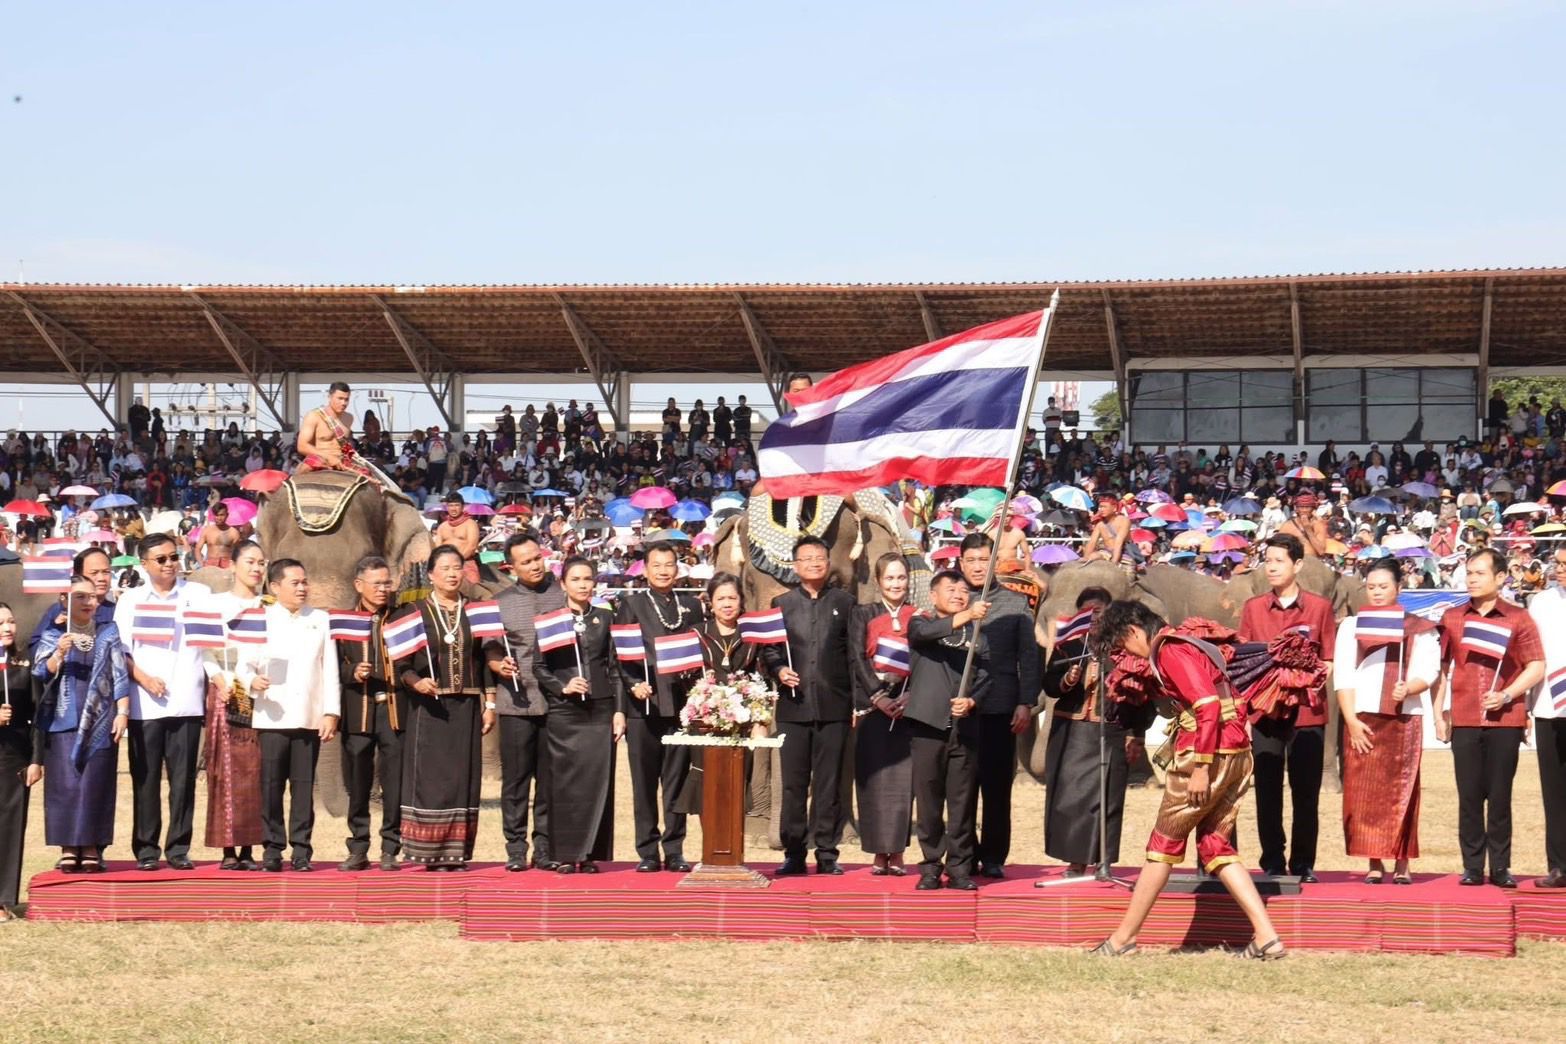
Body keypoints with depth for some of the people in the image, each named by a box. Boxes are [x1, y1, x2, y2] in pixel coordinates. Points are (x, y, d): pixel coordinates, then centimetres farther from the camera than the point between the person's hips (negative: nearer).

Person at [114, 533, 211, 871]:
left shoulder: (199, 595, 12)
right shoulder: (131, 599, 12)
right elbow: (120, 649, 6)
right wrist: (143, 678, -10)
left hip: (186, 702, 0)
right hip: (144, 704, 0)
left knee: (183, 778, 0)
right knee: (145, 779, 0)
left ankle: (178, 848, 6)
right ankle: (146, 849, 5)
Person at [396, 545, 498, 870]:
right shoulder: (417, 612, 2)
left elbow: (485, 660, 11)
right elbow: (402, 662, -1)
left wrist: (490, 704, 5)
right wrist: (415, 682, -21)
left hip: (465, 708, 3)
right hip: (429, 708, -3)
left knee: (463, 777, 2)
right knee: (430, 777, -5)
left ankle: (457, 852, 4)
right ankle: (432, 853, -3)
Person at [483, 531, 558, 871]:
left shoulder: (563, 595, 7)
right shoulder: (500, 602, 9)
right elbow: (490, 649, 9)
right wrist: (499, 666, -12)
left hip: (557, 700, 0)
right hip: (516, 701, 0)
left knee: (550, 779, 4)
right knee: (515, 778, 2)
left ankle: (545, 848, 11)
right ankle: (516, 849, 8)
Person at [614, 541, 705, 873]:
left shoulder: (692, 606, 15)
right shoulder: (631, 605, 7)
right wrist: (633, 684, -14)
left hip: (681, 704, 2)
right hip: (644, 705, -2)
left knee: (677, 782, 3)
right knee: (644, 783, 1)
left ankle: (674, 851, 7)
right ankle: (647, 852, 5)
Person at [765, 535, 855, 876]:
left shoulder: (844, 602, 9)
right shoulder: (782, 604, 11)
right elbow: (768, 649, 10)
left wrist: (858, 701, 1)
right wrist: (779, 670, -11)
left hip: (834, 706, -1)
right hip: (794, 705, 1)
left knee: (828, 784, 1)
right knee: (793, 784, 2)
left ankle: (826, 853, 6)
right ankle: (794, 853, 7)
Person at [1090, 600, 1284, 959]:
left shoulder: (1170, 650, -10)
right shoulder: (1186, 644, 20)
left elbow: (1207, 705, -20)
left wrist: (1201, 768, -21)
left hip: (1209, 754, -9)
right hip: (1237, 754, 9)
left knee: (1164, 844, 2)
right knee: (1215, 846, 12)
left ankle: (1123, 938, 10)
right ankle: (1267, 937, 3)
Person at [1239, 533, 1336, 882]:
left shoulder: (1319, 607, 4)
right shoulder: (1253, 608, 10)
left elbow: (1328, 661, 5)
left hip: (1306, 711, -2)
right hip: (1264, 710, 2)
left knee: (1306, 792, 1)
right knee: (1267, 790, 1)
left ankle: (1303, 864, 8)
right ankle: (1272, 863, 7)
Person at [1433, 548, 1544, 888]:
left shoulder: (1518, 619, 3)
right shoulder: (1452, 618, 9)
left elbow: (1537, 667, 1)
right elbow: (1440, 668, 12)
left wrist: (1507, 695, -12)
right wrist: (1438, 714, 6)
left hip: (1505, 720, -2)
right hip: (1464, 721, 2)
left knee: (1500, 796, 1)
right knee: (1469, 796, 2)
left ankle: (1500, 868, 6)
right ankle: (1472, 867, 6)